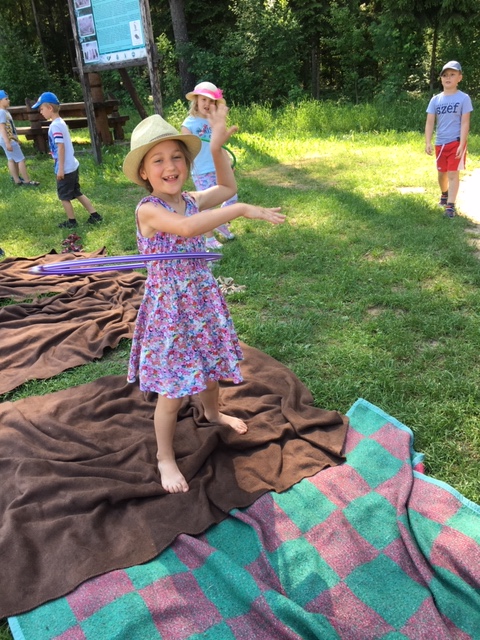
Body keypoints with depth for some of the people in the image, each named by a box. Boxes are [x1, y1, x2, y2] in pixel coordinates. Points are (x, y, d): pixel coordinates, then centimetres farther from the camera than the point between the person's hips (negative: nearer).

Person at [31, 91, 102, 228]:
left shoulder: (55, 126, -18)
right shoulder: (61, 122, 11)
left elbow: (61, 147, -22)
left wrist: (60, 168, -21)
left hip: (65, 168, -9)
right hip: (72, 166, 9)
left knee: (64, 196, 6)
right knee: (76, 193, 17)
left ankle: (72, 221, 16)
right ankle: (94, 215, 18)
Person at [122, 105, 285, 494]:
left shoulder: (191, 200, 1)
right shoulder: (148, 210, -20)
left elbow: (227, 187, 20)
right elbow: (186, 227, -41)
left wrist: (217, 147, 8)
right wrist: (242, 210, -38)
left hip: (204, 298, 7)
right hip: (170, 307, -7)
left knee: (211, 366, 25)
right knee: (173, 392, 2)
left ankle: (212, 413, 56)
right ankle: (165, 457, 25)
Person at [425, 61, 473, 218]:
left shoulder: (463, 98, -6)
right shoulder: (435, 100, 3)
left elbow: (465, 123, -10)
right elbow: (430, 122, 0)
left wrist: (461, 145, -17)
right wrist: (428, 143, -11)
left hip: (456, 142, -4)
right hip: (440, 143, 4)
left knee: (453, 174, -8)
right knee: (442, 172, 17)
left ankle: (450, 206, -6)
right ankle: (444, 194, 44)